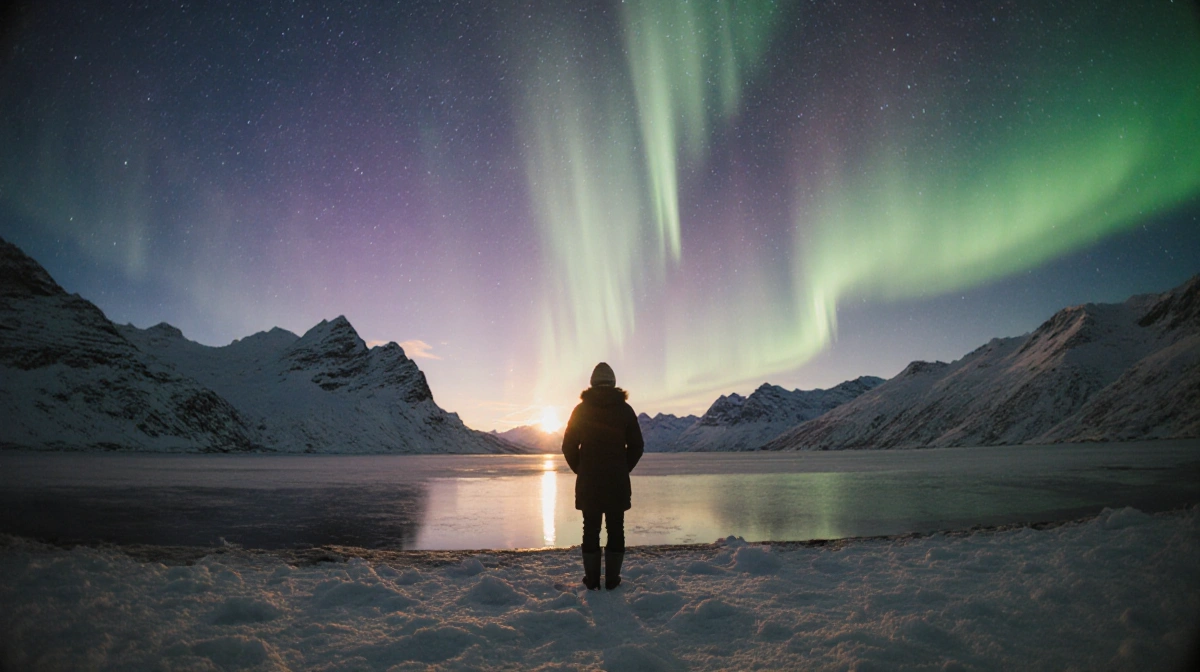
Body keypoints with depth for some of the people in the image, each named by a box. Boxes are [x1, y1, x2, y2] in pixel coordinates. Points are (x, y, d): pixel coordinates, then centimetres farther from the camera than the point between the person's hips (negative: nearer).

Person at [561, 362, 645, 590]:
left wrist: (580, 470, 12)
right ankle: (612, 579, 11)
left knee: (591, 529, 8)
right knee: (616, 529, 8)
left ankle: (592, 579, 12)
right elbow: (637, 446, 2)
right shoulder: (625, 409, 0)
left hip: (588, 481, 0)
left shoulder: (581, 409, 0)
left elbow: (568, 446, 0)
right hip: (617, 481, 0)